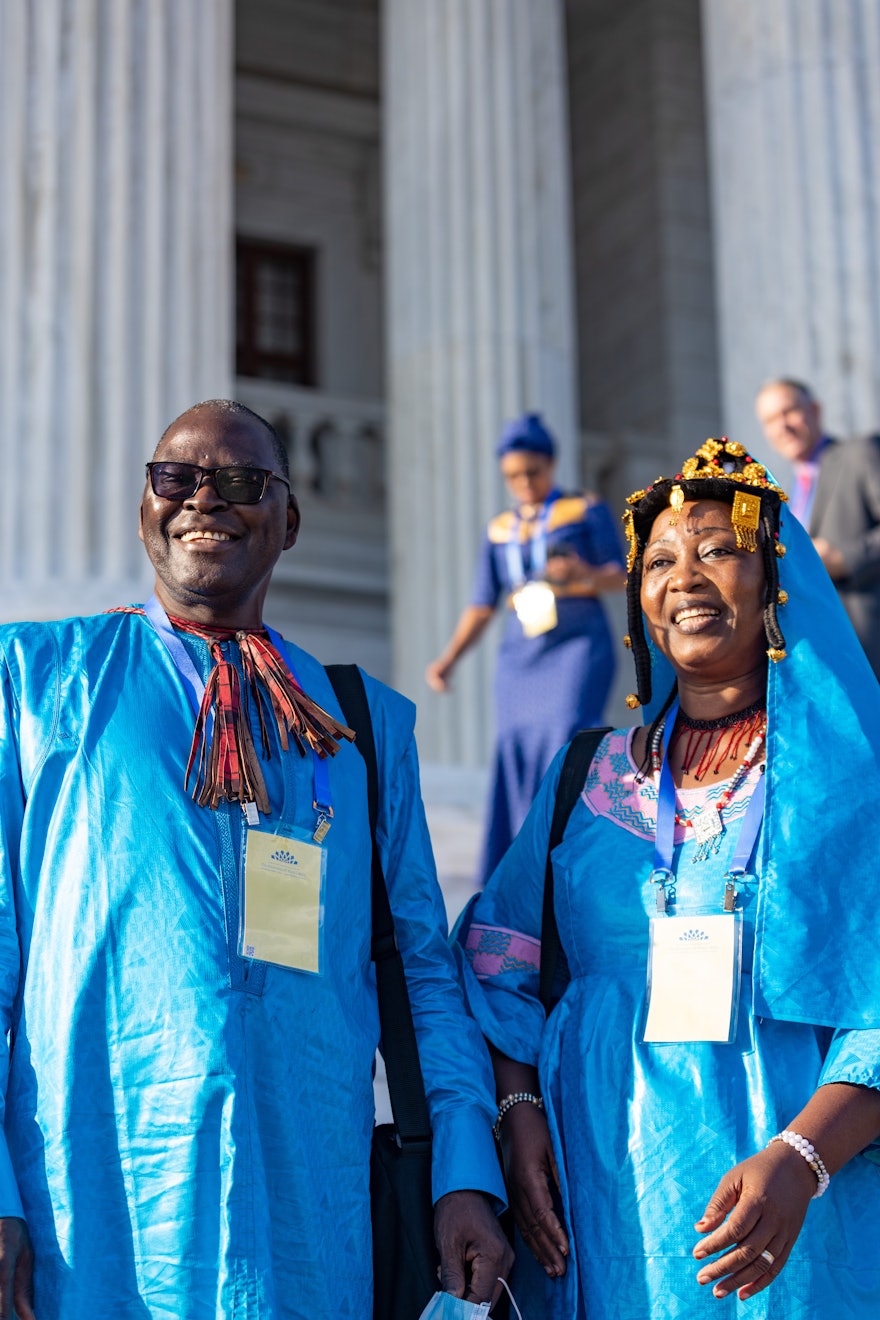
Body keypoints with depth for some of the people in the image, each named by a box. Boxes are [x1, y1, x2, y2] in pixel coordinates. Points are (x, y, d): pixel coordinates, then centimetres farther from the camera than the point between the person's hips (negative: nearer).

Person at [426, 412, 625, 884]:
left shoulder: (588, 511, 5)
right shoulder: (499, 531, 15)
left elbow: (620, 575, 0)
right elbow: (483, 605, 14)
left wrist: (587, 574, -22)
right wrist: (447, 660, 1)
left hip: (579, 646, -4)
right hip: (520, 658, 4)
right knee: (519, 765, -3)